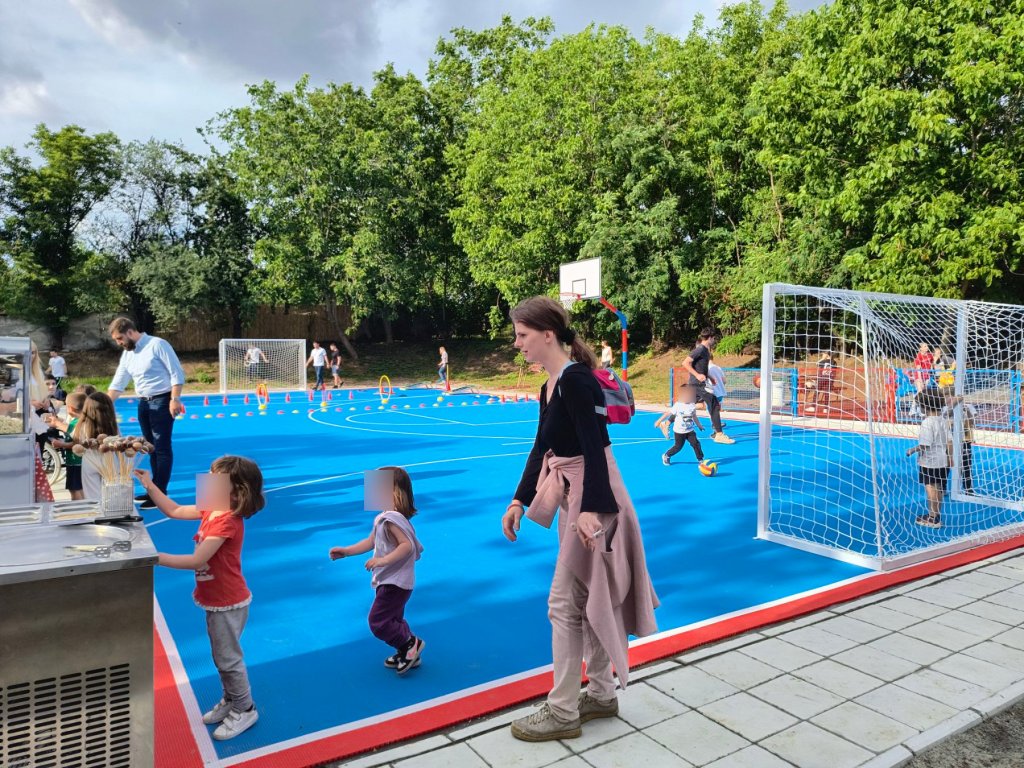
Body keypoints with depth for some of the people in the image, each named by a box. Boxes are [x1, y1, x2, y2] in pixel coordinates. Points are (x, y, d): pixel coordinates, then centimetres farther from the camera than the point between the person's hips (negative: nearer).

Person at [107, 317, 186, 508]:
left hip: (162, 402, -8)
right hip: (143, 404, 8)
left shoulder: (157, 345, -11)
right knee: (151, 448, 13)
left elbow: (177, 373, -15)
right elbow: (117, 384, 17)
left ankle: (160, 494, -3)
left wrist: (174, 399, -21)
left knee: (162, 448, -6)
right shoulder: (127, 354, 12)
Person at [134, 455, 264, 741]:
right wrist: (150, 487, 3)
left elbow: (196, 560, -30)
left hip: (228, 603, -9)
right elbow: (175, 511, 10)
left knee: (228, 658, 7)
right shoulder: (212, 509, -1)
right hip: (216, 600, 9)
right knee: (222, 657, 23)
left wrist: (156, 558, -30)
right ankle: (230, 700, 40)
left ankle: (244, 710, 25)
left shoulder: (227, 521, -29)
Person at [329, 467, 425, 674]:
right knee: (393, 619, 20)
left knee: (378, 621, -4)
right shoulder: (382, 518, 7)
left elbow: (407, 545, -32)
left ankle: (410, 643, 10)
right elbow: (370, 542, 15)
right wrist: (345, 551, 13)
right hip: (390, 581, 10)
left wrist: (383, 560, -33)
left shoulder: (392, 519, -24)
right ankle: (406, 654, 32)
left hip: (395, 583, -10)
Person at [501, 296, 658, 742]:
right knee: (588, 600, 17)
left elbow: (595, 449, -25)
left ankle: (563, 713, 14)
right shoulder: (551, 385, 10)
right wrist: (519, 501, 13)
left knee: (564, 603, -1)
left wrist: (590, 510, -32)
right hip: (574, 498, 10)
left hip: (594, 499, -10)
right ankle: (601, 695, 33)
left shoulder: (575, 380, -19)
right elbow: (542, 448, 14)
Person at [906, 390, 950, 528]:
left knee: (931, 489, 1)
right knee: (939, 489, 17)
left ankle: (933, 518, 9)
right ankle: (937, 515, 29)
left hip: (929, 462, -8)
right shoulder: (942, 420, 5)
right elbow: (949, 443, 9)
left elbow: (925, 445, -23)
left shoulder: (927, 422, -19)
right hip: (942, 461, 8)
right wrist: (948, 457, 18)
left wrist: (912, 450, -8)